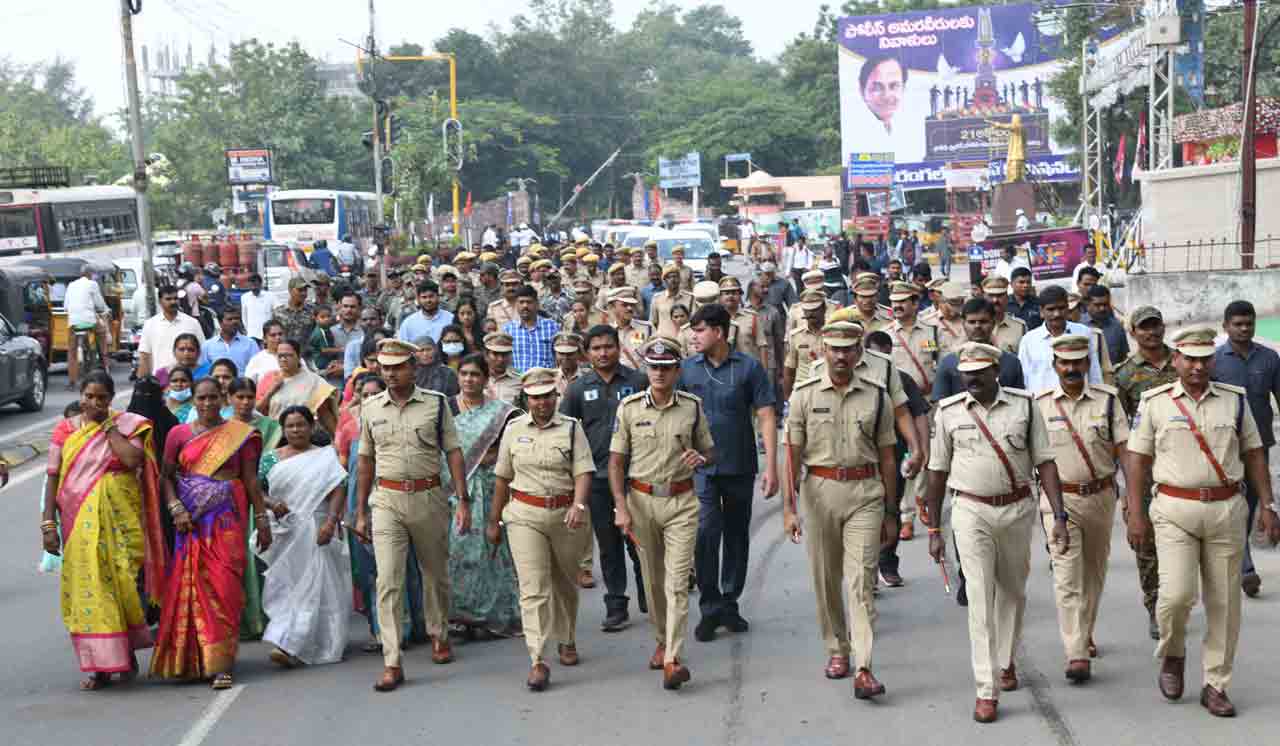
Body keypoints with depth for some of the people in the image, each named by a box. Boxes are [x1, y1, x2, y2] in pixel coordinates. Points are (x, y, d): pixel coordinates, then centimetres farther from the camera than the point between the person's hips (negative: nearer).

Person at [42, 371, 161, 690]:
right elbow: (53, 477, 4)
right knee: (87, 587, -1)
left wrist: (107, 425, -8)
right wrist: (49, 523, -3)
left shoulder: (127, 424, 3)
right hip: (80, 520, 1)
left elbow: (133, 460, -15)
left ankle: (127, 649, 21)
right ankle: (100, 665, 6)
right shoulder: (66, 429, 6)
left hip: (120, 517, -1)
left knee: (121, 583, -2)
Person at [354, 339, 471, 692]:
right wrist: (361, 511, 11)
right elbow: (365, 459, 12)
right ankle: (392, 663, -8)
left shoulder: (436, 403, 0)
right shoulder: (371, 408, 6)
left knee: (435, 574, 15)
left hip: (429, 497, 0)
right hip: (387, 500, 0)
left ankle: (438, 636, 39)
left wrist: (463, 501, -5)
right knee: (388, 581, -8)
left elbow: (453, 452, 1)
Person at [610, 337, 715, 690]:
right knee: (652, 579, 12)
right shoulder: (629, 408, 0)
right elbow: (616, 461, 1)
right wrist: (621, 507, -8)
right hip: (641, 500, 1)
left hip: (681, 501, -1)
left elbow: (710, 451, 12)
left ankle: (673, 660, -14)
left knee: (677, 581, -10)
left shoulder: (692, 407, 1)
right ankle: (662, 641, 33)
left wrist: (701, 458, -12)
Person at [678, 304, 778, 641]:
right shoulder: (687, 369, 1)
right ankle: (710, 608, 0)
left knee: (737, 535, 11)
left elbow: (766, 418, -5)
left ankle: (729, 604, 24)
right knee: (705, 533, -9)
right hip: (701, 467, 0)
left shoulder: (748, 368, -4)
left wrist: (771, 468, -11)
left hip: (740, 466, 0)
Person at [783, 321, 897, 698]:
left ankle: (863, 669, -12)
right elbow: (792, 453, 1)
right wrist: (789, 507, -6)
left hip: (865, 491, -1)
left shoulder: (875, 397, 4)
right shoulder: (804, 395, 1)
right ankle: (836, 649, 29)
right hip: (819, 490, 1)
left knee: (861, 579, -8)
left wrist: (891, 512, 9)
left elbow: (887, 458, 9)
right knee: (826, 578, 10)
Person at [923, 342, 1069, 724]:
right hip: (971, 512, -1)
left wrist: (1059, 516, -10)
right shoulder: (948, 411, -1)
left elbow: (1044, 462, -2)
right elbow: (938, 471, 5)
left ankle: (1006, 662, 40)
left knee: (1012, 591, 16)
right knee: (980, 597, -7)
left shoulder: (1024, 405, -2)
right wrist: (933, 529, 6)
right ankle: (986, 690, -7)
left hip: (1018, 509, 1)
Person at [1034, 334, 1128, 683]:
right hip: (1059, 498, -2)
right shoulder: (1040, 404, -1)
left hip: (1101, 496, 2)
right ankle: (1077, 654, -13)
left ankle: (1085, 633, 37)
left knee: (1094, 571, 15)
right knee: (1067, 575, -10)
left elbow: (1124, 449, -2)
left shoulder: (1108, 399, 1)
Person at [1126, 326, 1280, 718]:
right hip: (1175, 511, -2)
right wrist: (1135, 514, -4)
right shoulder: (1154, 402, 1)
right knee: (1177, 593, -15)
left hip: (1227, 509, 2)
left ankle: (1215, 685, 14)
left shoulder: (1235, 399, 8)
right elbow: (1137, 460, 2)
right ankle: (1172, 655, 15)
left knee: (1224, 601, 3)